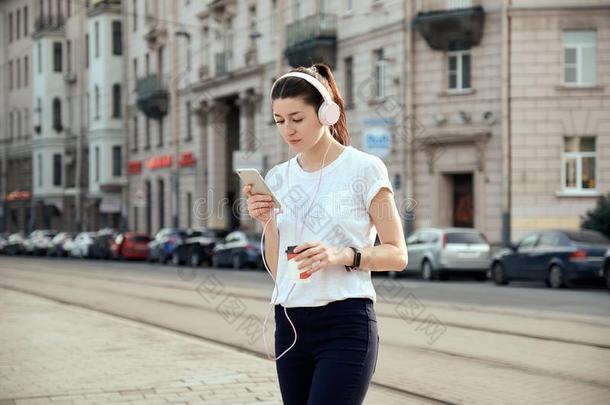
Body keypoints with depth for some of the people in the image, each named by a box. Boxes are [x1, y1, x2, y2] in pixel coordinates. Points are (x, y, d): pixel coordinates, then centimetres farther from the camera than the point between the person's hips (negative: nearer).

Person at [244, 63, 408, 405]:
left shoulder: (364, 168, -4)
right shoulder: (278, 178, 11)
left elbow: (398, 255, -3)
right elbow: (277, 270, 13)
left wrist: (344, 255, -19)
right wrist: (267, 222, -4)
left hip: (346, 324, -6)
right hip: (290, 325, 6)